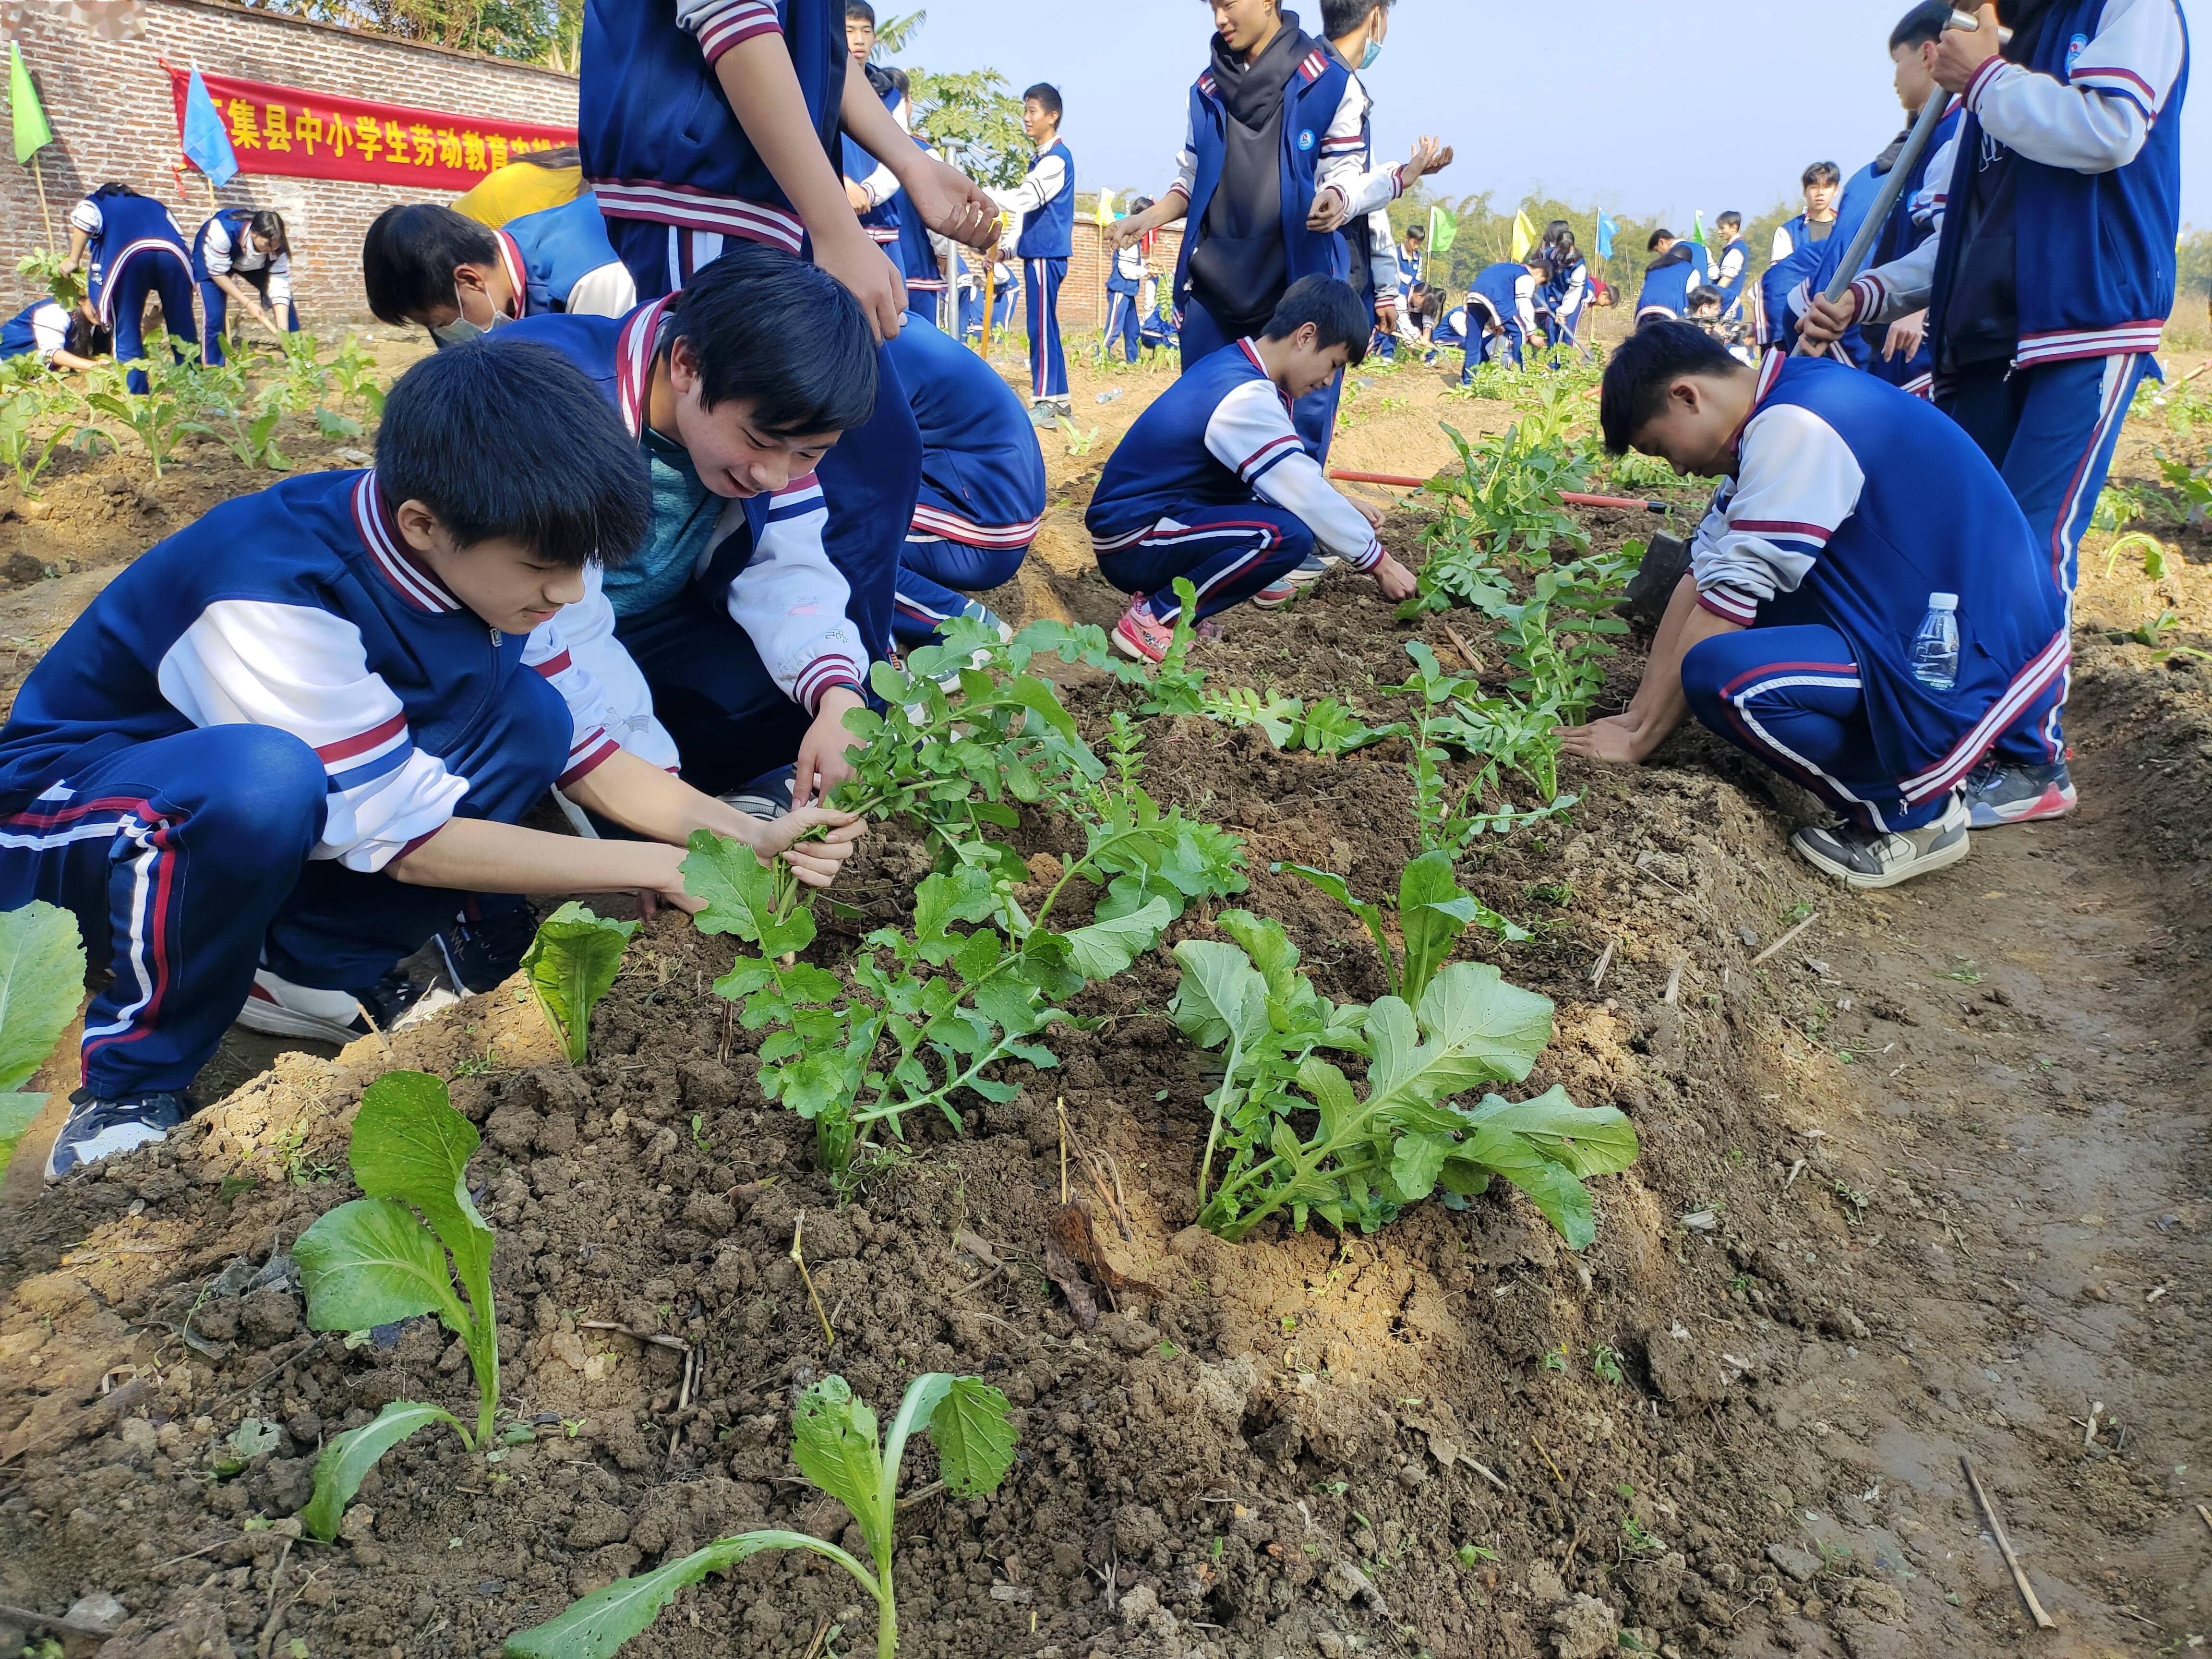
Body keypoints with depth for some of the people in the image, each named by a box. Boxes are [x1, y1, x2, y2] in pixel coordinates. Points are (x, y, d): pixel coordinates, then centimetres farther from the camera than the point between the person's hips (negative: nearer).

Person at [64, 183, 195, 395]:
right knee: (183, 329, 9)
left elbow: (86, 219, 4)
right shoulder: (153, 205, 41)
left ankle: (137, 395, -2)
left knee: (127, 332, 4)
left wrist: (74, 261, 14)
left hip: (129, 254, -3)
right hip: (175, 254, 3)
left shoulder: (93, 203, 32)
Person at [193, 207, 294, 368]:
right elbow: (218, 273, -29)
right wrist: (248, 304, -33)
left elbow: (280, 284, -32)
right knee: (214, 315, -18)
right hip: (212, 259, -3)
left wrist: (283, 332, -40)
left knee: (286, 302, -11)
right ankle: (212, 367, -6)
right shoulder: (223, 232, -42)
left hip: (252, 263, 3)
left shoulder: (277, 244, -32)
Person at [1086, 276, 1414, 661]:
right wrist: (1380, 563, -11)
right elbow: (1307, 496, -21)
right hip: (1131, 544, -10)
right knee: (1289, 534, -27)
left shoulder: (1237, 366, 7)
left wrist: (1343, 504, 16)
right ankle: (1155, 616, -15)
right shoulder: (1246, 399, -23)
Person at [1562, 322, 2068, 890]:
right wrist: (1634, 716, 6)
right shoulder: (1777, 413, 9)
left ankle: (1912, 811, -2)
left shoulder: (1793, 427, -20)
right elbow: (1703, 576, 8)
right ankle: (1912, 755, 13)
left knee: (1722, 675, -25)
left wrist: (1640, 740, -9)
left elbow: (1722, 610, -18)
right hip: (1922, 623, 10)